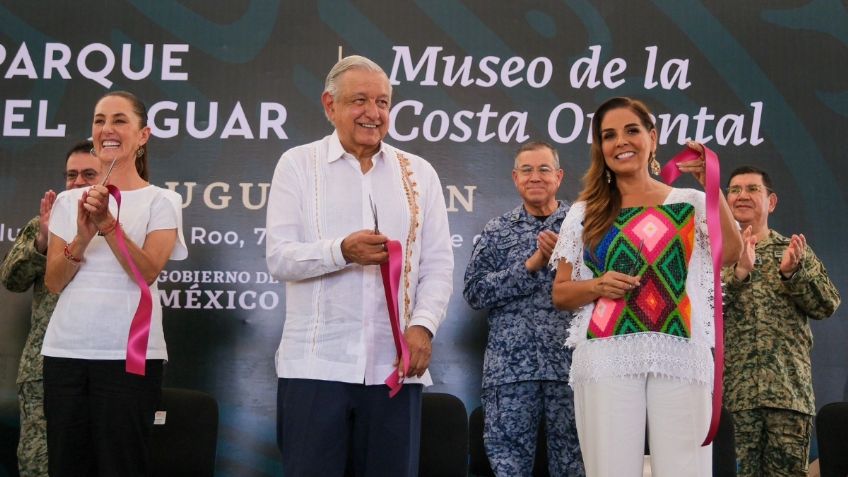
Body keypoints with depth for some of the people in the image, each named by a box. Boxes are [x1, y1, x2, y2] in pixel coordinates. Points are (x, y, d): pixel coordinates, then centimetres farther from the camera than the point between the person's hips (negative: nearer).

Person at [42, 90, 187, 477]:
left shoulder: (161, 201, 1)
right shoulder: (68, 201, 11)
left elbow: (146, 273, -11)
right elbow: (53, 282, 4)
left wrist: (108, 223, -21)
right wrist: (83, 236, -12)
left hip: (129, 355, -4)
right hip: (65, 351, 4)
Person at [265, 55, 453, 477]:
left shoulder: (419, 173, 12)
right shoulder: (298, 164, 6)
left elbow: (438, 264, 7)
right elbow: (279, 257, -2)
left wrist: (423, 325, -9)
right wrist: (342, 251, -19)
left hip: (394, 365, 2)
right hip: (315, 365, -2)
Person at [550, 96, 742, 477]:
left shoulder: (690, 203, 11)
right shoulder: (585, 213, 13)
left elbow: (729, 254, -7)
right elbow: (560, 293, 14)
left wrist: (710, 186, -10)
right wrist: (597, 286, -6)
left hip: (680, 358, 0)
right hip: (606, 359, 1)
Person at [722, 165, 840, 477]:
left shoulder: (795, 250, 14)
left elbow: (828, 305, 5)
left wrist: (793, 272, -11)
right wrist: (739, 271, -19)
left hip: (789, 386, 1)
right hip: (732, 385, -1)